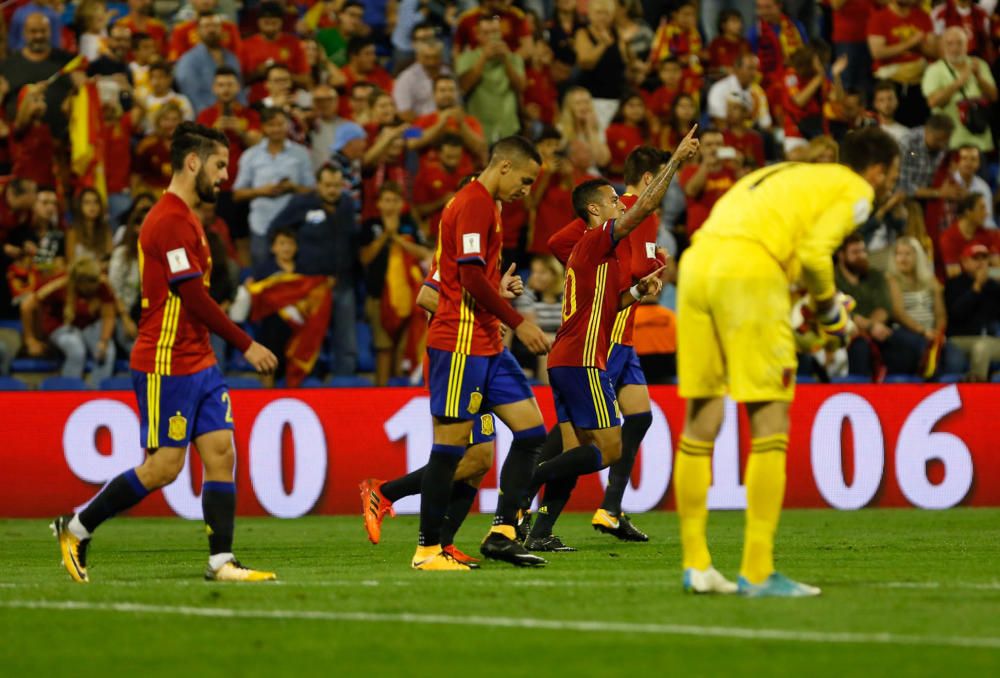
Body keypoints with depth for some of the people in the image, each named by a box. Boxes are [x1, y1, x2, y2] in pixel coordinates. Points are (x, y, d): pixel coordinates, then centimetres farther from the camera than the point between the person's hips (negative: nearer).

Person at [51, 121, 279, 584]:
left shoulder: (184, 218, 16)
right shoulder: (170, 221, -16)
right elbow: (194, 298, -19)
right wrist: (246, 345, -14)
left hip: (198, 362, 10)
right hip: (167, 366, -10)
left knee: (221, 454, 1)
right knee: (164, 466, -5)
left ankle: (221, 561, -1)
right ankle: (75, 528, 9)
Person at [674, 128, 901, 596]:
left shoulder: (782, 174, 31)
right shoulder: (855, 191, 9)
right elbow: (814, 252, -7)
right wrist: (830, 310, 9)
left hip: (695, 262, 8)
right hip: (749, 272, -8)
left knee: (700, 425, 11)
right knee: (770, 426, -2)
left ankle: (695, 566, 14)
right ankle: (757, 572, -6)